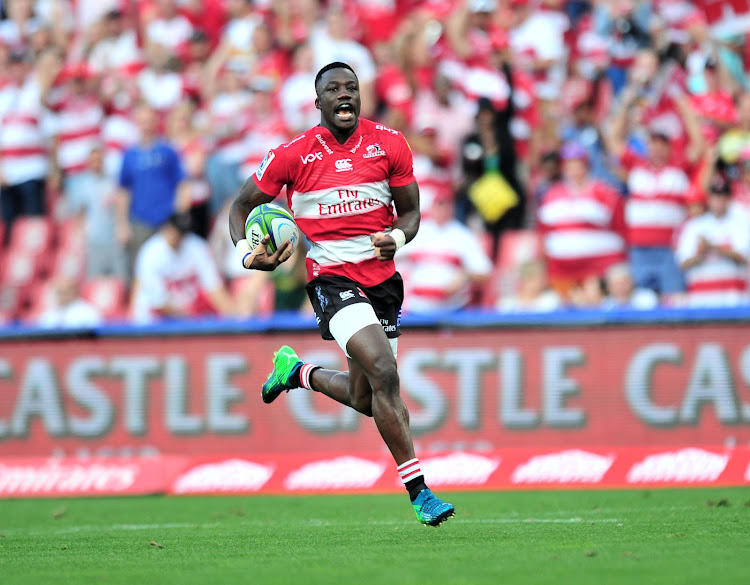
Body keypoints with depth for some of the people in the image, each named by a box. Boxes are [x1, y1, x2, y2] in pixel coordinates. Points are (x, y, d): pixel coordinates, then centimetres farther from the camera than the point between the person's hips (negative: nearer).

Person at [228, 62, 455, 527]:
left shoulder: (389, 144, 1)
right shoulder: (294, 155, -4)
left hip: (382, 276, 4)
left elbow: (411, 211, 11)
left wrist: (397, 237, -12)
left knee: (365, 398, 12)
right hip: (331, 276, -4)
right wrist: (247, 253, -10)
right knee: (384, 375, -23)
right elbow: (243, 206, 8)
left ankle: (299, 373, 44)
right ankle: (418, 491, -20)